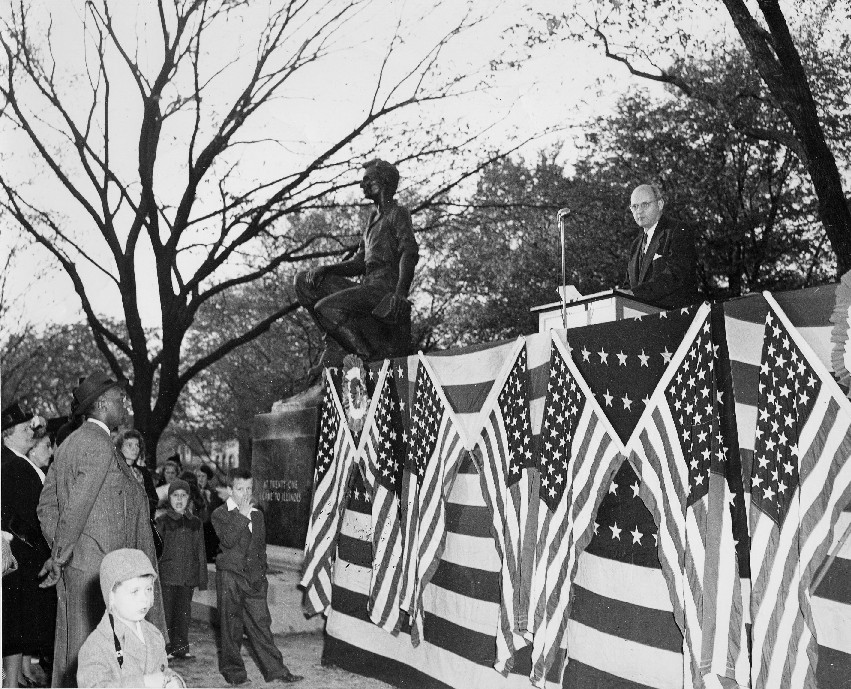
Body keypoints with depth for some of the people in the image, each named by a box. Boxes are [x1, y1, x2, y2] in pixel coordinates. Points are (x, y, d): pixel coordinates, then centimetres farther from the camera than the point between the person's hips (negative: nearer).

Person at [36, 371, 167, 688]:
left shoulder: (69, 444, 14)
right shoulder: (100, 446, -15)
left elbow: (46, 504, 16)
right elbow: (76, 507, -19)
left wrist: (59, 552, 13)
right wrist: (60, 557, -10)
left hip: (74, 565, 9)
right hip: (97, 564, -9)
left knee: (73, 644, 14)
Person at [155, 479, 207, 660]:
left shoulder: (195, 523, 11)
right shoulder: (162, 521, 3)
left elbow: (201, 553, 14)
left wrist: (202, 579, 10)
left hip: (188, 576, 3)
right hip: (167, 575, -2)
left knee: (184, 613, 4)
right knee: (168, 613, -3)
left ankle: (182, 648, 13)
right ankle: (170, 647, 4)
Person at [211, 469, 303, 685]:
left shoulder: (257, 515, 14)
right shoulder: (220, 514, -3)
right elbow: (228, 540, -20)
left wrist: (262, 573, 17)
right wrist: (242, 515, -18)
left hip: (254, 577, 4)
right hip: (229, 576, -4)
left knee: (261, 623, 3)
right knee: (231, 625, 3)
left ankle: (275, 669, 5)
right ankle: (232, 669, 15)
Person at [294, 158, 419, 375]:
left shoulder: (398, 214, 2)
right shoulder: (374, 218, 27)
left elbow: (410, 254, -14)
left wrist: (400, 293, -30)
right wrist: (325, 269, 5)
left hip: (385, 288, -9)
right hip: (368, 286, 9)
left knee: (325, 308, -26)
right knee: (304, 282, 0)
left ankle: (370, 358, -17)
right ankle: (335, 346, -9)